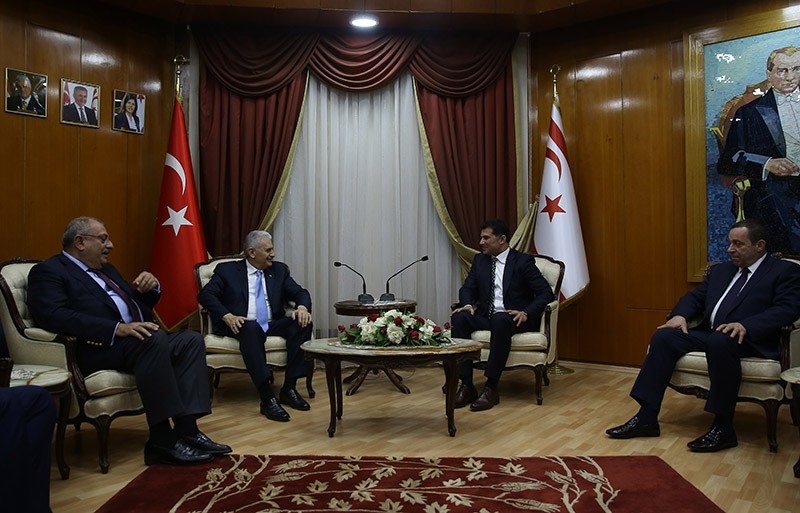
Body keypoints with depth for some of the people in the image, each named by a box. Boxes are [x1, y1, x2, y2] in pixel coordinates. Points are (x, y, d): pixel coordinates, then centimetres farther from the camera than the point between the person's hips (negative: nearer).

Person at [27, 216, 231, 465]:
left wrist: (150, 287, 4)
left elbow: (140, 305, 29)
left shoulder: (106, 269, 26)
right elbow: (55, 316, -18)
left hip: (140, 340, 8)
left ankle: (186, 430, -22)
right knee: (154, 338, -33)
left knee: (191, 339, -14)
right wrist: (117, 328, -27)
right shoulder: (48, 271, 0)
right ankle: (162, 441, -28)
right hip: (98, 349, -8)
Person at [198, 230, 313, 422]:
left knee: (303, 323, -24)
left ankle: (289, 388, -20)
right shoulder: (227, 270, 7)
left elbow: (300, 292, 11)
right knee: (251, 328, -38)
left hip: (273, 325, 4)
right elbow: (205, 295, -3)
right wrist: (227, 316, -20)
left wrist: (302, 307, -14)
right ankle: (267, 398, -41)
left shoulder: (279, 270, 17)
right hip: (244, 326, -4)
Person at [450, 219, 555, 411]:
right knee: (459, 318, -26)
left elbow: (546, 293, -6)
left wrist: (526, 313, -22)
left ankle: (491, 388, -34)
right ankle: (467, 385, -28)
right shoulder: (479, 260, 13)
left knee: (500, 320, -39)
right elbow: (468, 288, 13)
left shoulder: (523, 261, -2)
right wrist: (468, 304, -11)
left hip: (513, 318, -5)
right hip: (486, 316, 5)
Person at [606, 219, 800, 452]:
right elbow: (695, 297, 22)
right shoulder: (720, 270, 24)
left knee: (720, 342, -39)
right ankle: (646, 418, -19)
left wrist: (745, 325, -26)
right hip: (708, 334, 7)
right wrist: (680, 315, -2)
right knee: (664, 336, -18)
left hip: (749, 339, -6)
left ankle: (723, 428, -28)